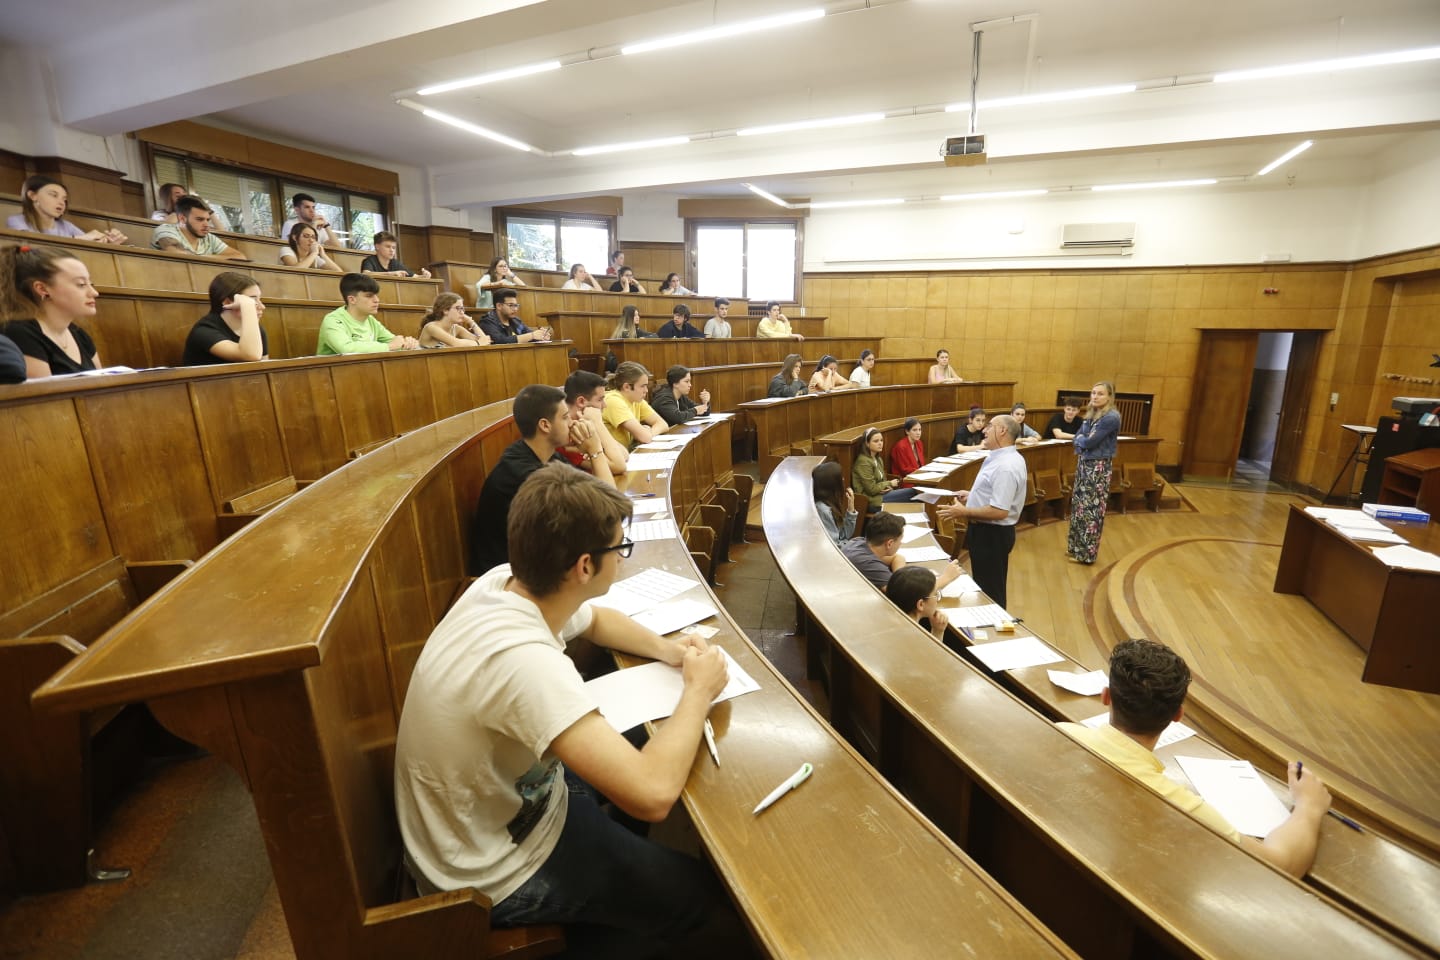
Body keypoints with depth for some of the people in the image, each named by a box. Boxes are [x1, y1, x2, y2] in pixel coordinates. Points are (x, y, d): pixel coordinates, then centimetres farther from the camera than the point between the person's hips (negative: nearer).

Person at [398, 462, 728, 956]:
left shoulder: (506, 582, -12)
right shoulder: (524, 660, -39)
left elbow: (596, 619, 9)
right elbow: (654, 794, -41)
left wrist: (668, 650, -8)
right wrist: (699, 689, -24)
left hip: (501, 803, 7)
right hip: (492, 875, -7)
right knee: (700, 891, 6)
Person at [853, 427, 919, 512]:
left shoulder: (878, 459, 12)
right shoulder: (863, 462, -16)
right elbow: (872, 489, -17)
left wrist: (887, 487, -3)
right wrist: (889, 484, -3)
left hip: (879, 494, 9)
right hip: (871, 502, -9)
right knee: (912, 493, -13)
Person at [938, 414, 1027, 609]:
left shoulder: (1005, 466, -27)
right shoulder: (1003, 457, 7)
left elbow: (999, 511, -30)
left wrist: (964, 512, -22)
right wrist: (973, 495, 12)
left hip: (992, 534, -11)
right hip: (987, 530, 11)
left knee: (991, 591, 7)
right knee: (985, 587, 24)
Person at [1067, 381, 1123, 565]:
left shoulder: (1111, 417, -18)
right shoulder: (1090, 414, 9)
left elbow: (1090, 442, -23)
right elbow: (1078, 437, 7)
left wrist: (1081, 439, -2)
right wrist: (1082, 440, -14)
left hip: (1098, 467, -9)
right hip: (1083, 463, 9)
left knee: (1091, 509, -1)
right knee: (1078, 505, 15)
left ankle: (1086, 553, 10)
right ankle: (1076, 546, 28)